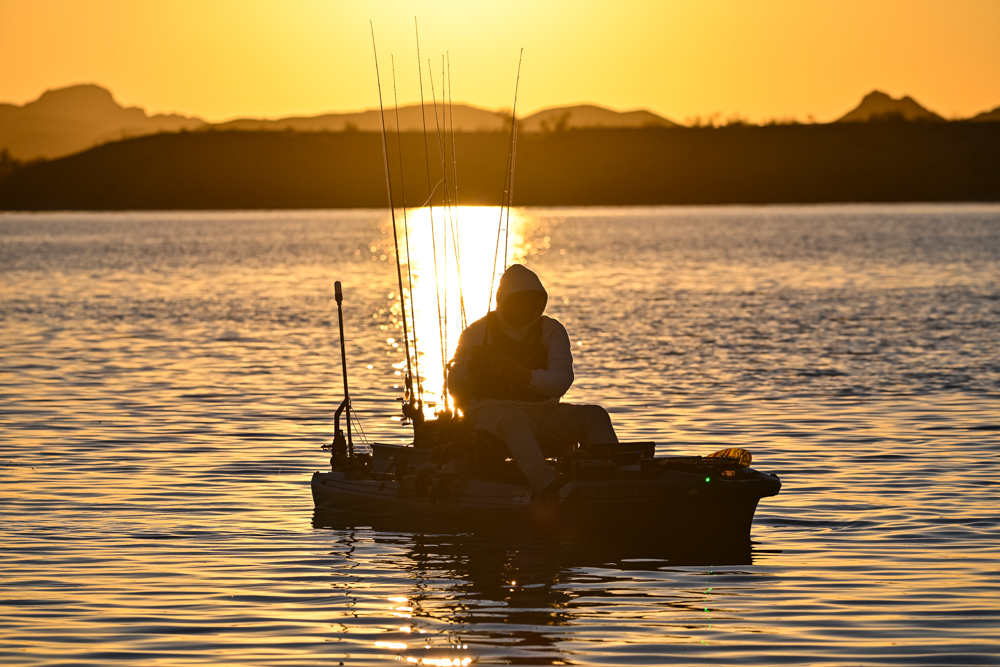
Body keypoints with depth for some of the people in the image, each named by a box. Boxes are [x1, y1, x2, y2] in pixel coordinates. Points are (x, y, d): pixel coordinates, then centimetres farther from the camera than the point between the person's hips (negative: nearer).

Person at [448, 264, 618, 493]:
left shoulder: (551, 330, 8)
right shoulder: (477, 332, 6)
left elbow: (561, 382, -8)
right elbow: (455, 388, 2)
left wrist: (525, 375, -28)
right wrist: (472, 367, -21)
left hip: (541, 410, 4)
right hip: (491, 410, -4)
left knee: (595, 415, -20)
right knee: (514, 420, -39)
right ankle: (548, 486, -63)